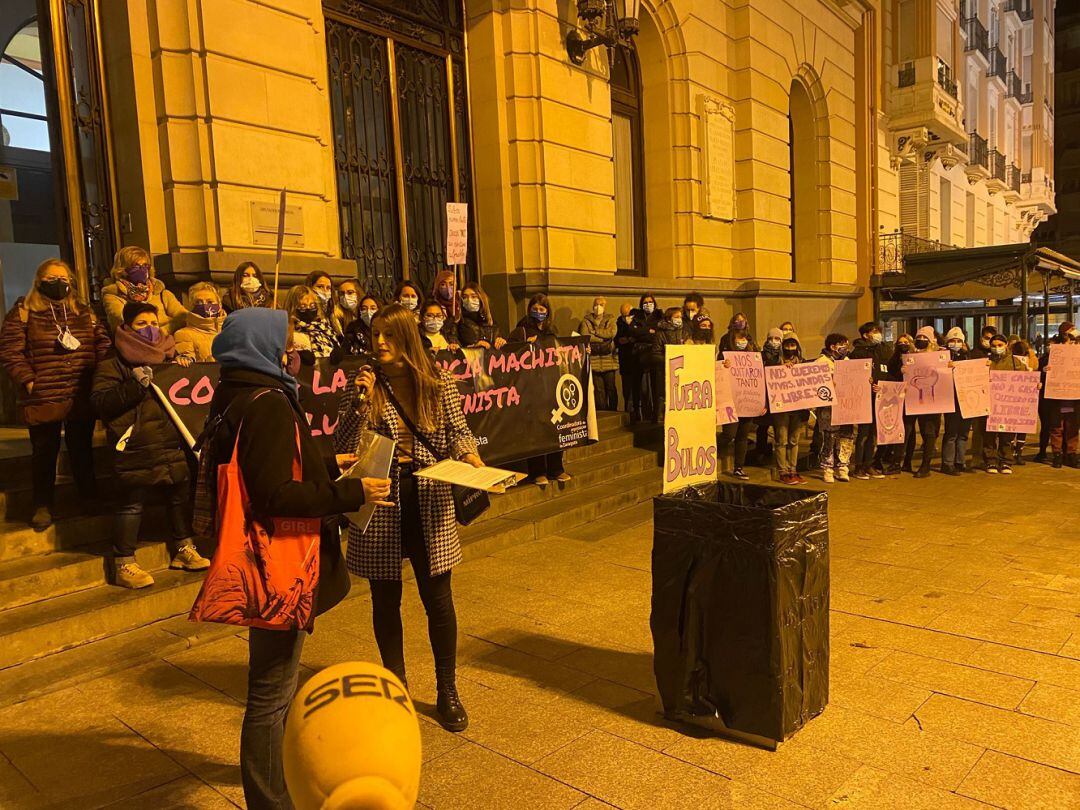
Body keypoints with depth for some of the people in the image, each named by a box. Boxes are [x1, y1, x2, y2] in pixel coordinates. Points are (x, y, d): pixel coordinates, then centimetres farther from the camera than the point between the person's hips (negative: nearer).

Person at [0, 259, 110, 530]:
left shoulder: (85, 312, 10)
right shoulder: (23, 312, -2)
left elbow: (104, 344, 9)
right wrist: (28, 380, -14)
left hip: (82, 398, 3)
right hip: (43, 399, -3)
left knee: (82, 449, 16)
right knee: (44, 453, 9)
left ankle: (90, 496, 30)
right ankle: (43, 505, 22)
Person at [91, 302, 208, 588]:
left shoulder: (168, 358, 17)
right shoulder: (114, 366, 0)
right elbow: (99, 403, -11)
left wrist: (184, 365, 7)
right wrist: (135, 385, -22)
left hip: (174, 445, 6)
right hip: (137, 449, -6)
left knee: (180, 495, 14)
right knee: (132, 503, 0)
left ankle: (183, 549, 30)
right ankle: (123, 564, 10)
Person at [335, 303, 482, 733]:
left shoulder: (438, 383, -1)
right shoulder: (361, 382, -2)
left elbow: (458, 430, 8)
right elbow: (342, 446, -6)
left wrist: (468, 455, -12)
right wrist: (361, 402, -18)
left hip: (427, 503, 0)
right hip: (378, 503, 0)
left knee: (438, 597, 6)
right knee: (386, 598, 12)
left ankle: (447, 692, 25)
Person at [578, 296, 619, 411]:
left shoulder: (611, 319, 12)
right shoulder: (586, 320, 11)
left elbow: (612, 333, -7)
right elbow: (584, 336, -6)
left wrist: (595, 331, -4)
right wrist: (604, 339, -13)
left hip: (608, 358, 0)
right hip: (594, 358, 0)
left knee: (611, 387, 0)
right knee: (598, 388, -1)